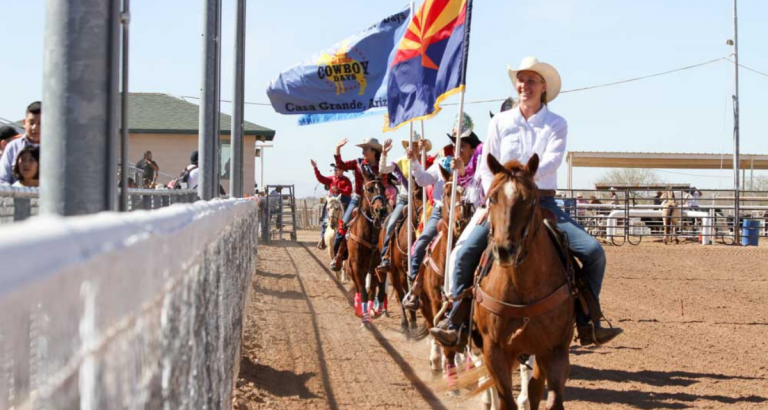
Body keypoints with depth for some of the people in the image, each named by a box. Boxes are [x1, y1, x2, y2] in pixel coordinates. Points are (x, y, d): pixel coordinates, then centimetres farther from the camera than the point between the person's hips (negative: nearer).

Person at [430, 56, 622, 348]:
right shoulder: (500, 122, 8)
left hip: (543, 203, 0)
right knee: (467, 252, -23)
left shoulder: (557, 124, 4)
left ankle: (586, 324, -8)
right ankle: (455, 323, -10)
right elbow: (487, 167, 8)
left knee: (593, 251, -18)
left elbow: (551, 161, -13)